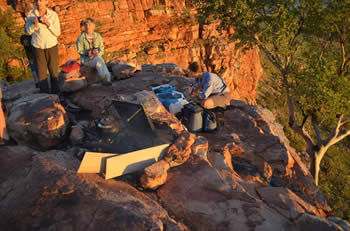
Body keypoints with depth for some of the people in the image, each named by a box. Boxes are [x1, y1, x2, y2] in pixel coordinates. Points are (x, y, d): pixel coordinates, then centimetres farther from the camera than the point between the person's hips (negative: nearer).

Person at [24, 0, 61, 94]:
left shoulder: (53, 14, -9)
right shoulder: (31, 14, -5)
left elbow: (57, 33, -8)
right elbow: (28, 32, 0)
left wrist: (48, 24, -23)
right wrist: (34, 25, -20)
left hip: (51, 45, -1)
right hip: (38, 46, 1)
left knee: (54, 71, 5)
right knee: (41, 72, 2)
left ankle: (56, 94, 19)